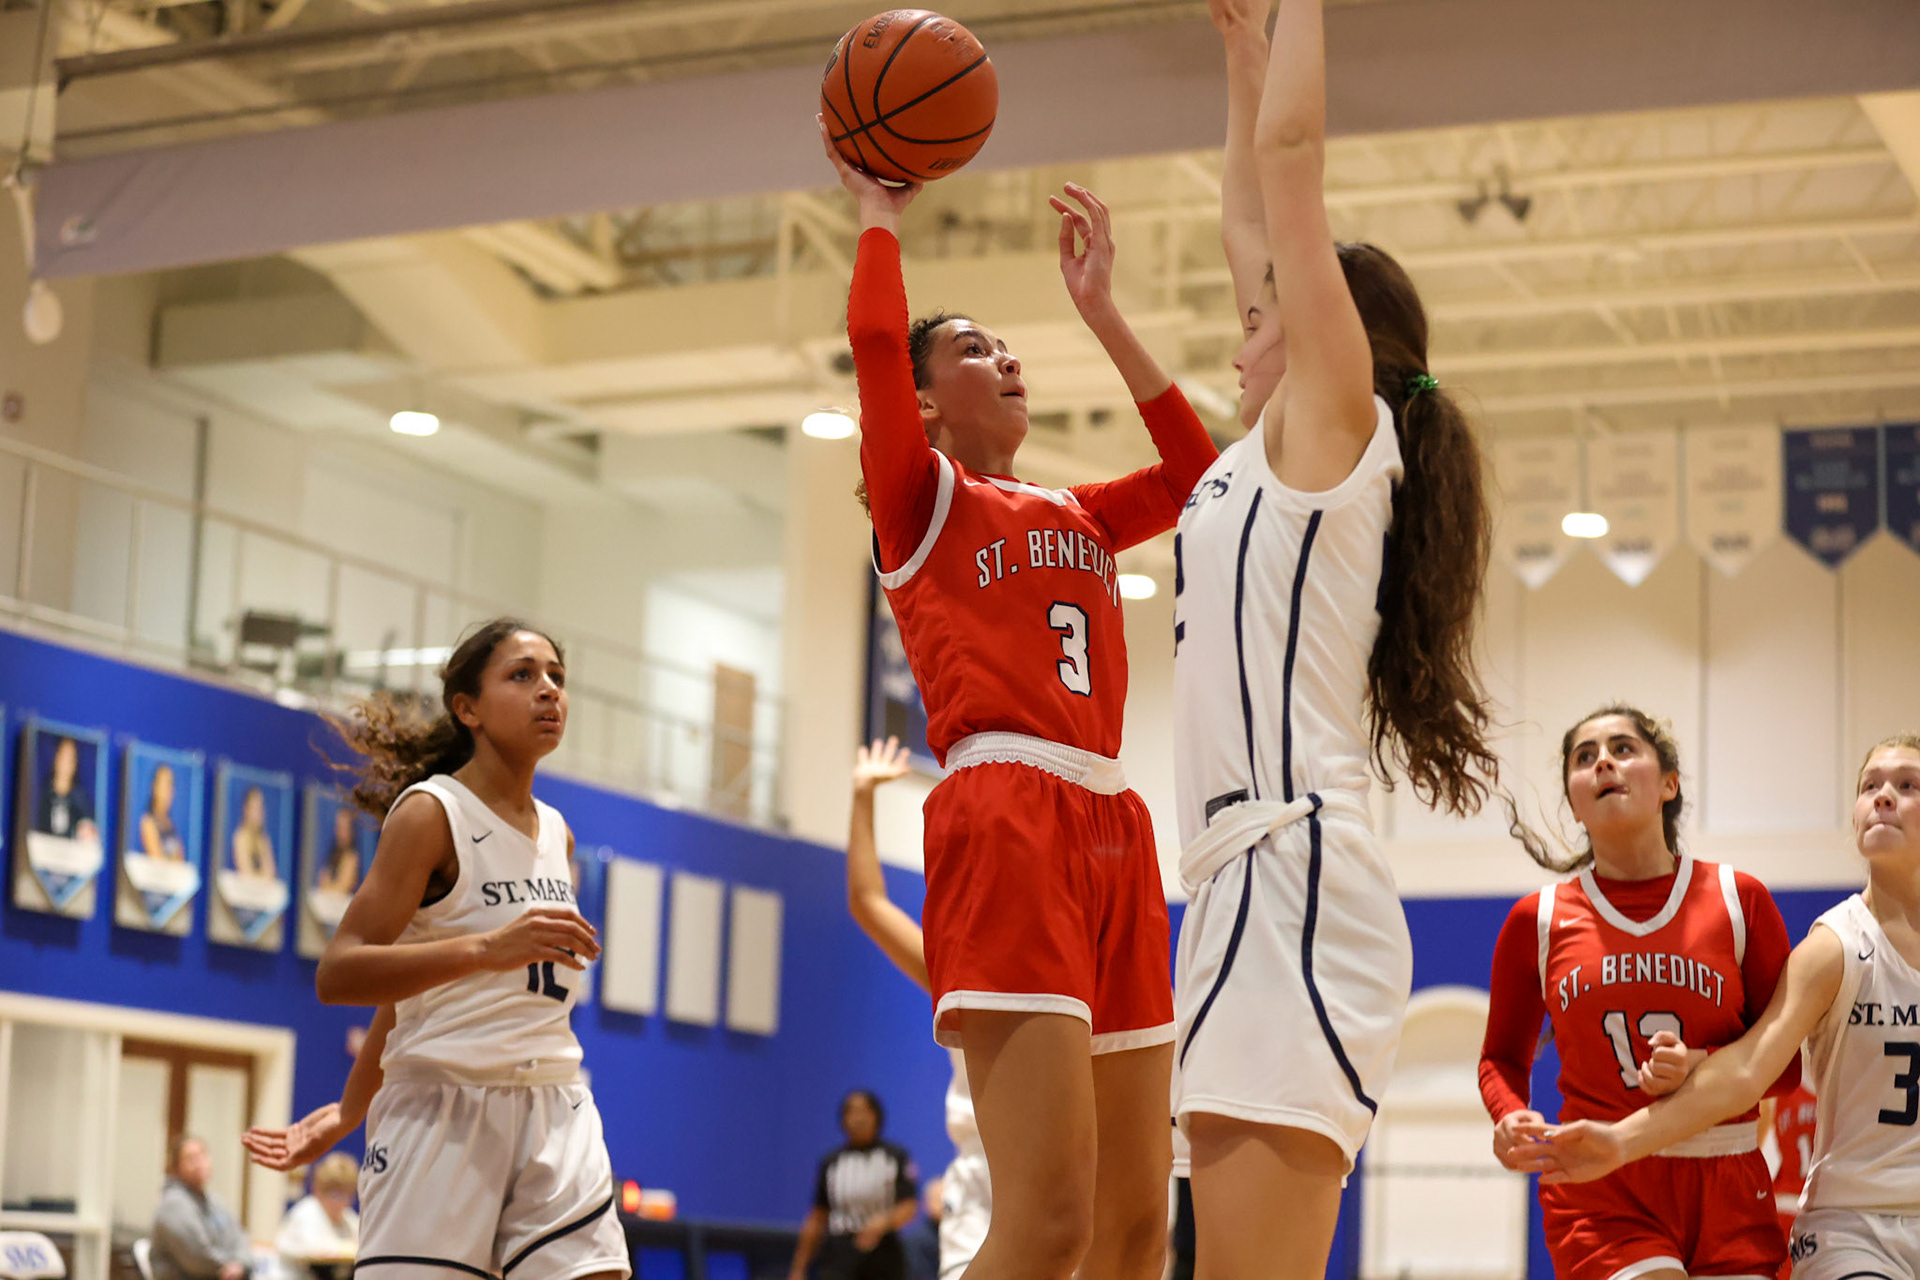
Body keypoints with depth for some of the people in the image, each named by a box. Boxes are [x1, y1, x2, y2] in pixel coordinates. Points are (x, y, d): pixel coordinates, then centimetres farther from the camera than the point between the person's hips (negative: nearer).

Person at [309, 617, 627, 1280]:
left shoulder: (556, 834, 15)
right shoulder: (431, 813, -6)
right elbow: (337, 975, -16)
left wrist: (351, 1108, 24)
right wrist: (491, 947, -29)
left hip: (555, 1119, 6)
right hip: (441, 1114, -6)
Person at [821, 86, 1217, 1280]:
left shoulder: (1077, 516, 26)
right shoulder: (920, 500, 8)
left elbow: (1196, 474, 15)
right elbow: (877, 340, -6)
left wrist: (1101, 308, 19)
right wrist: (881, 212, 11)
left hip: (1113, 832, 7)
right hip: (1006, 821, -7)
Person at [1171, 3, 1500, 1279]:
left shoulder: (1335, 424, 0)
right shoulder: (1277, 457, 22)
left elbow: (1291, 153, -3)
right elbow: (1252, 217, 30)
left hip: (1293, 881, -10)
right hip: (1255, 887, 10)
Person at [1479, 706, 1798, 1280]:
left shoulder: (1739, 900, 3)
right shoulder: (1537, 921, 4)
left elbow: (1785, 1063, 7)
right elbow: (1503, 1057, 17)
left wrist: (1701, 1067, -12)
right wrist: (1511, 1120, -5)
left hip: (1725, 1194, 2)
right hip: (1599, 1193, -2)